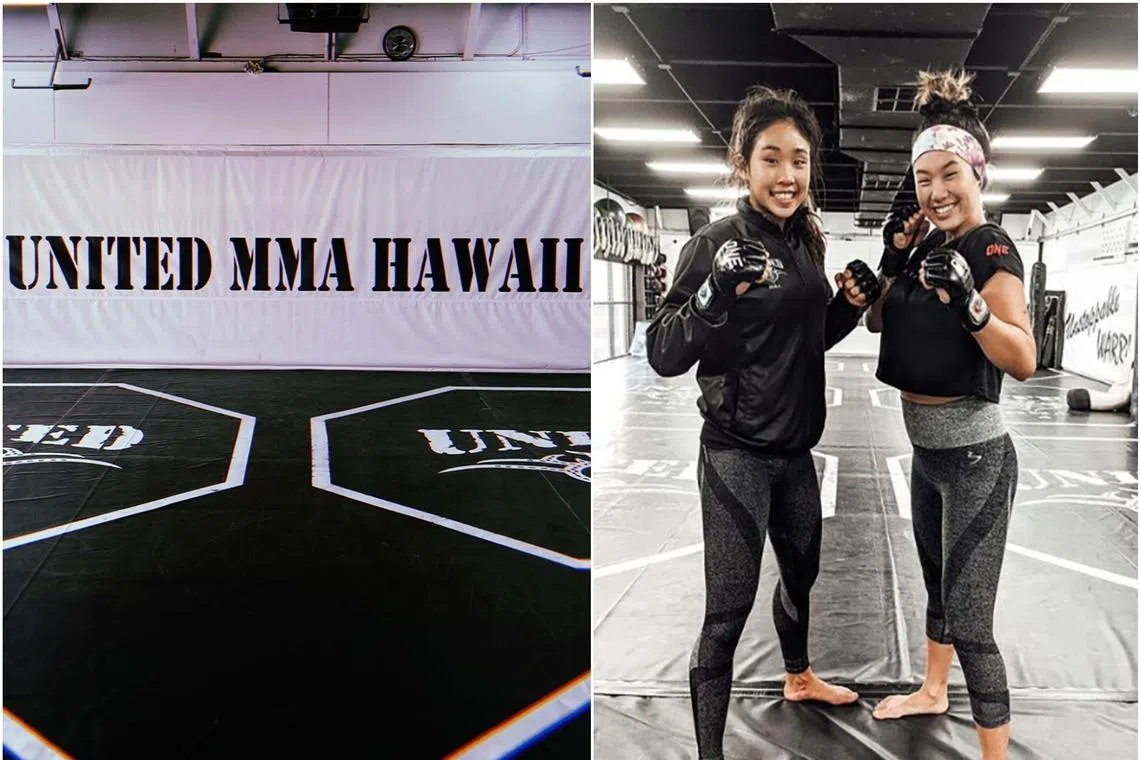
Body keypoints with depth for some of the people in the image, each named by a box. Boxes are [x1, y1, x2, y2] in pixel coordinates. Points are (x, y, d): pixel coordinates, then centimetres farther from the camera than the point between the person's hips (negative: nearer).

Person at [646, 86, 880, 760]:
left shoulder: (806, 241, 5)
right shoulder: (717, 244, -17)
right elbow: (663, 355, -21)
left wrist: (850, 305, -1)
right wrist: (717, 292, -36)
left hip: (796, 447, 8)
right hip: (737, 455, -8)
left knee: (802, 571, 26)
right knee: (729, 609, -6)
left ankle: (799, 676, 52)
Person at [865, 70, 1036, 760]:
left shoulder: (993, 249, -17)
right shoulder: (927, 244, 4)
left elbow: (1024, 361, -25)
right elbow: (877, 322, 14)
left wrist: (968, 300, -38)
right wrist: (891, 259, -2)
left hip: (975, 455, -8)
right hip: (927, 450, 8)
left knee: (970, 619, -7)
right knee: (938, 583, 26)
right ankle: (933, 691, 46)